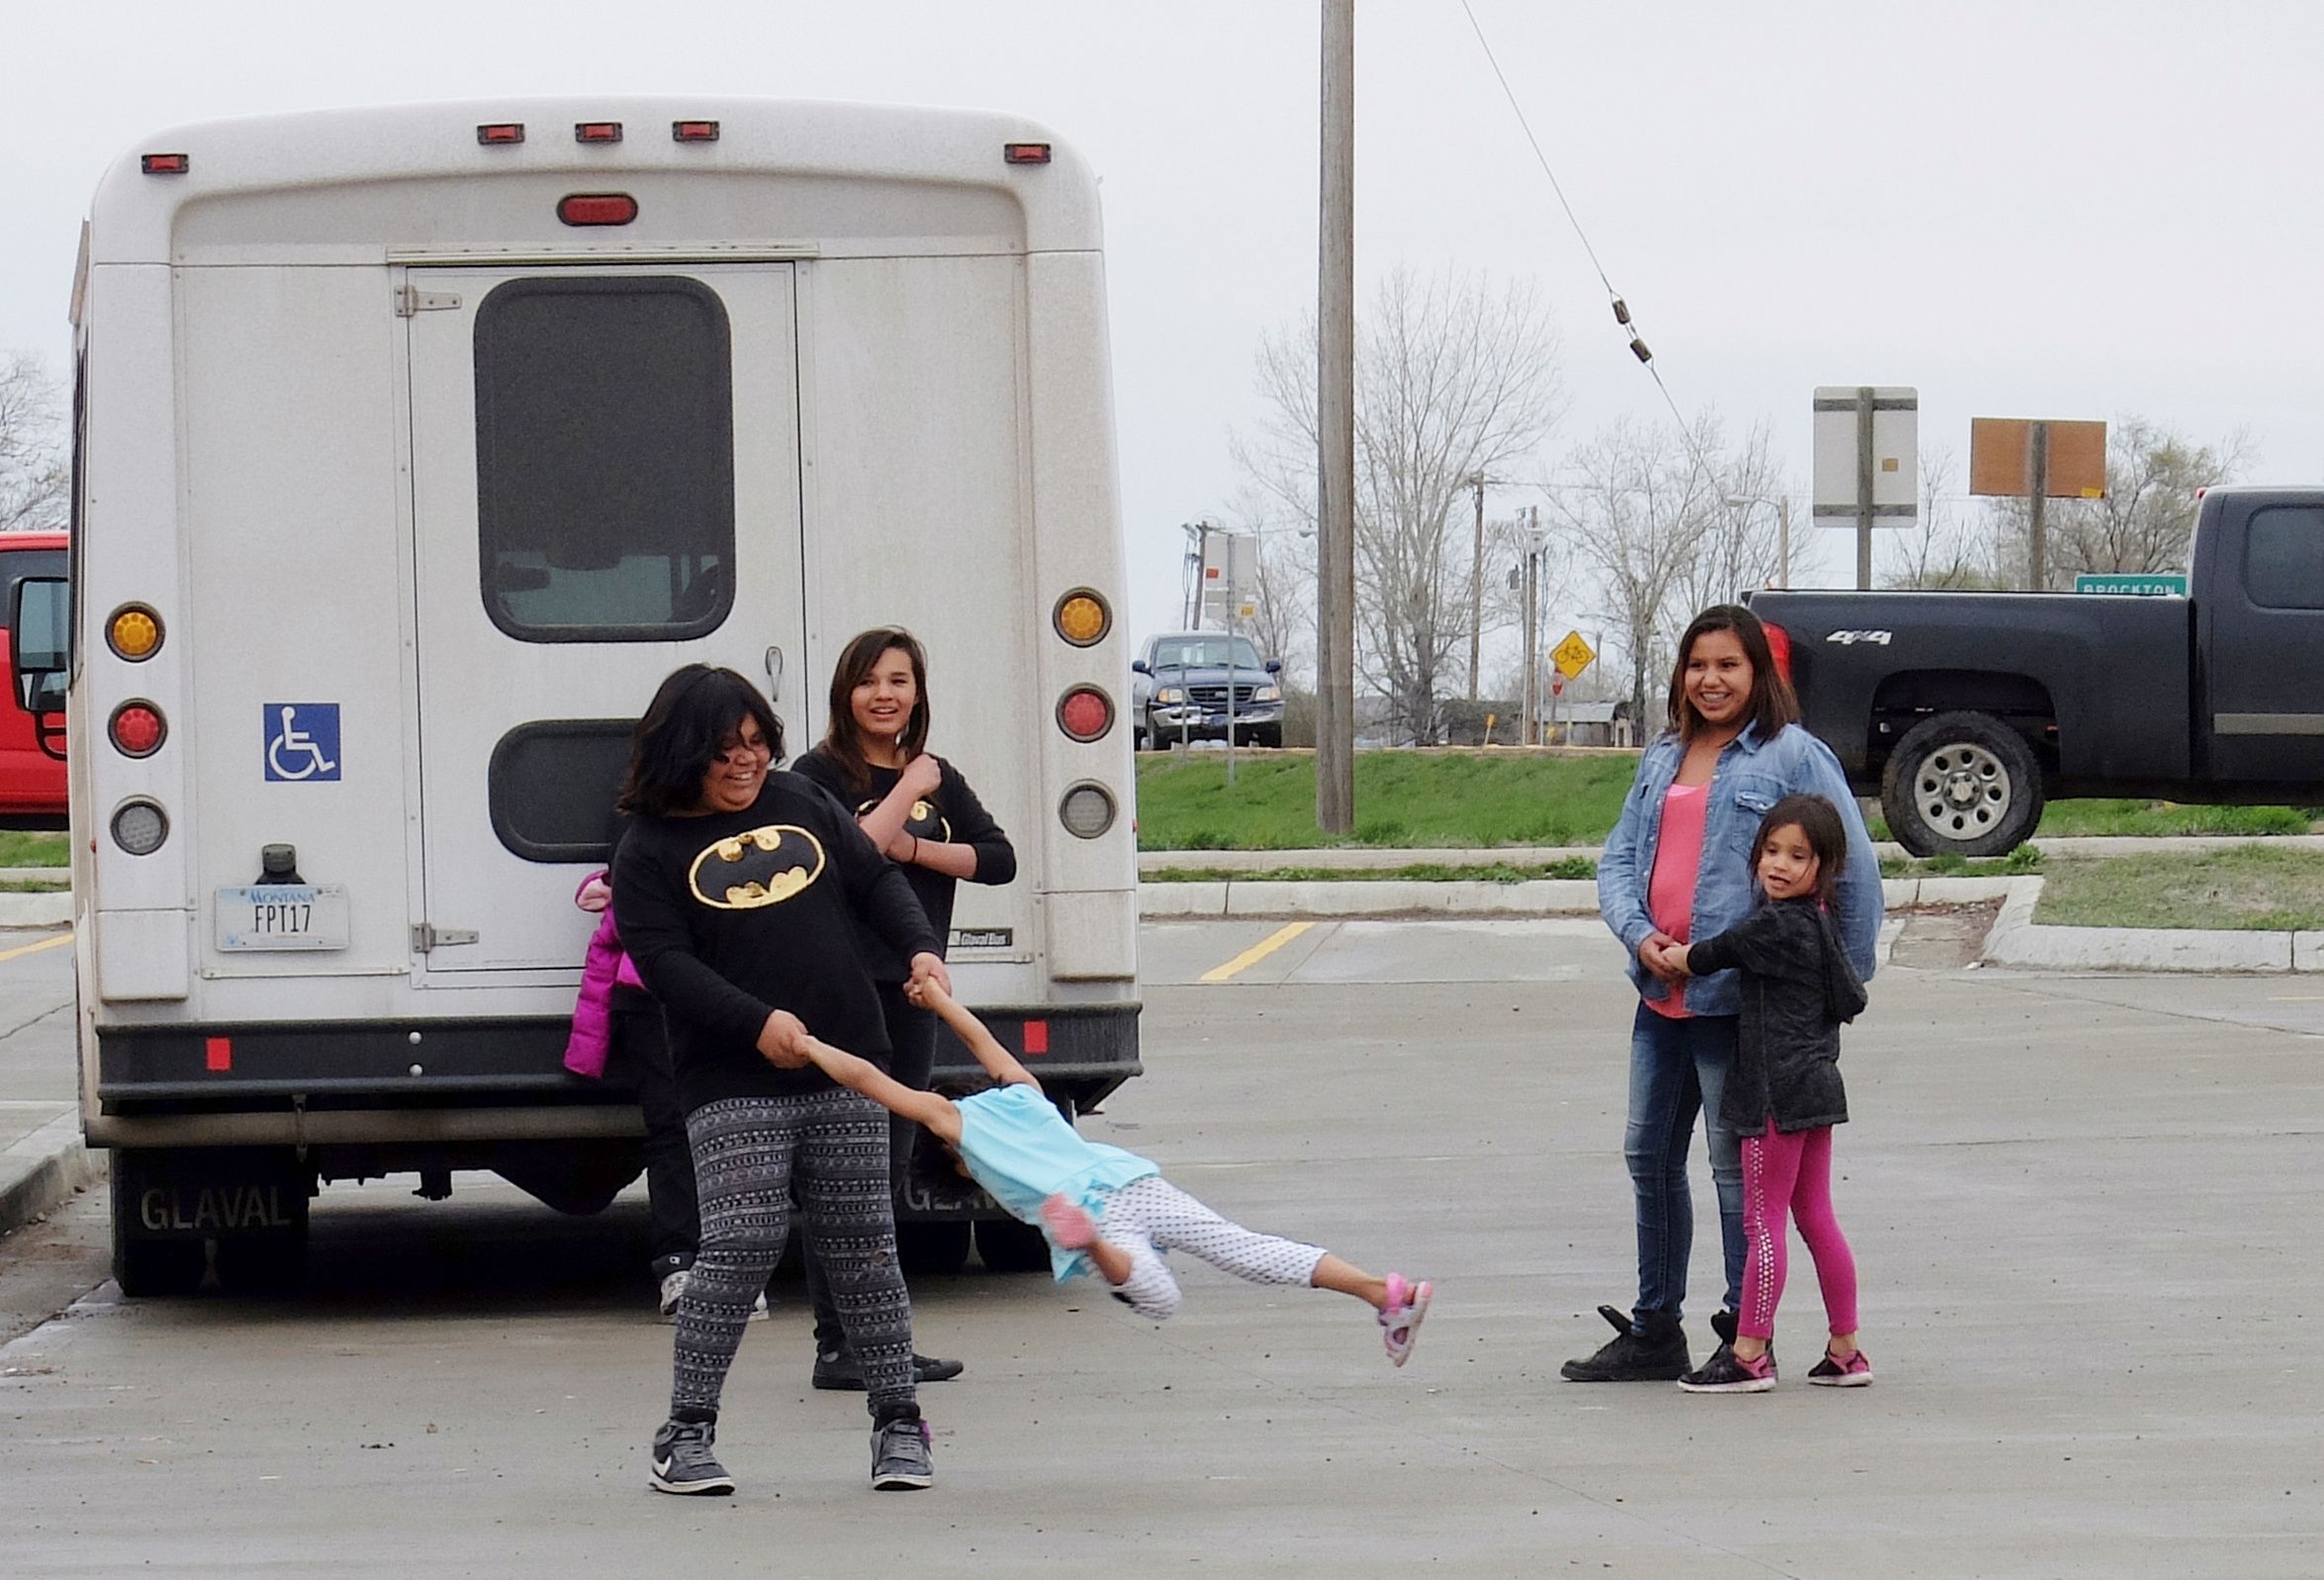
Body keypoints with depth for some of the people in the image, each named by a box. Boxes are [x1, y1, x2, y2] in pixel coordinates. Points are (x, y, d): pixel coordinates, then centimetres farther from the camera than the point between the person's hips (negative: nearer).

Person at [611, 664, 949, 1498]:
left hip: (845, 1070, 4)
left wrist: (918, 949, -1)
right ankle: (686, 1435, -3)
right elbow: (663, 960, -10)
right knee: (739, 1250, -13)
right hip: (733, 1085, -4)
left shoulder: (801, 804, 13)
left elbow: (875, 879, 18)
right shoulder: (651, 849, 0)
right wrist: (757, 1023, -21)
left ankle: (898, 1422, 14)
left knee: (862, 1247, 5)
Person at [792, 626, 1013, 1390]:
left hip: (911, 990, 6)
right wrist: (906, 794, -14)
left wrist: (912, 847, -10)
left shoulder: (937, 777, 14)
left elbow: (999, 859, 3)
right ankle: (837, 1346, -6)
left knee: (889, 1164, 10)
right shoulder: (820, 775, -4)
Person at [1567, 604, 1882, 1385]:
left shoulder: (1793, 755, -6)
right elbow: (1619, 858, 12)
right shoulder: (1663, 758, 14)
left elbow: (1854, 866, -6)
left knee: (1736, 1164, -1)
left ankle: (1747, 1337, 8)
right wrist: (1640, 935, -7)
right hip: (1661, 992, 7)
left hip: (1738, 996, -7)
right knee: (1649, 1154, 13)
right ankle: (1654, 1332, 24)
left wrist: (1848, 975, -4)